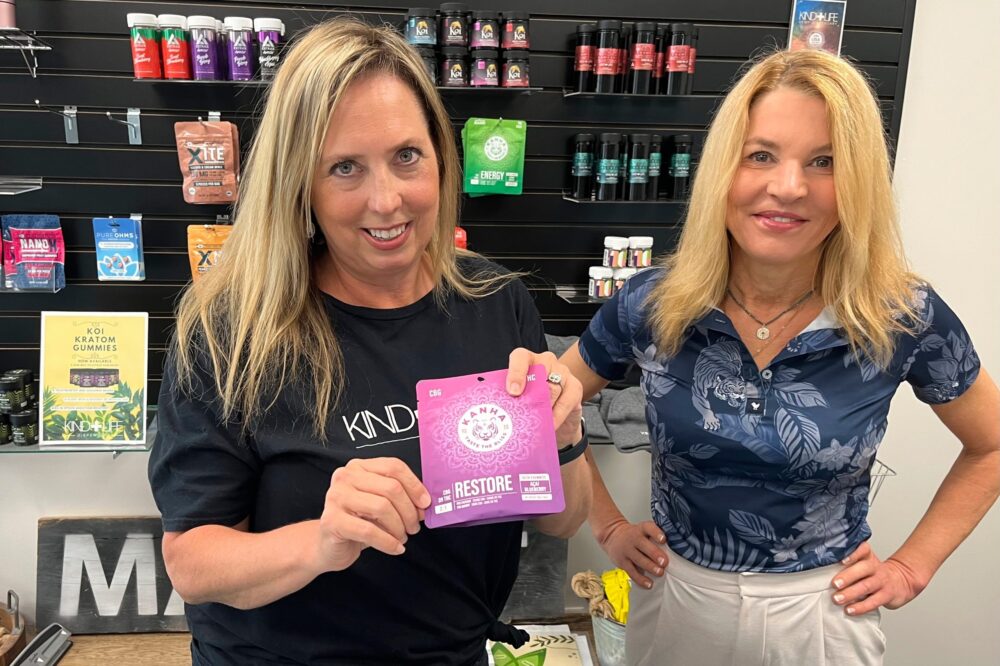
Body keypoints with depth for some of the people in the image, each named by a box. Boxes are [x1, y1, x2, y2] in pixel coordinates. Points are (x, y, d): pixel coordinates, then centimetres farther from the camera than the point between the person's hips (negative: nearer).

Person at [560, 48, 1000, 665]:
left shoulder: (905, 317, -15)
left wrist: (913, 567, -1)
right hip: (675, 602, 1)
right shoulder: (651, 304, -14)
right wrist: (609, 527, 1)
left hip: (823, 615, -1)